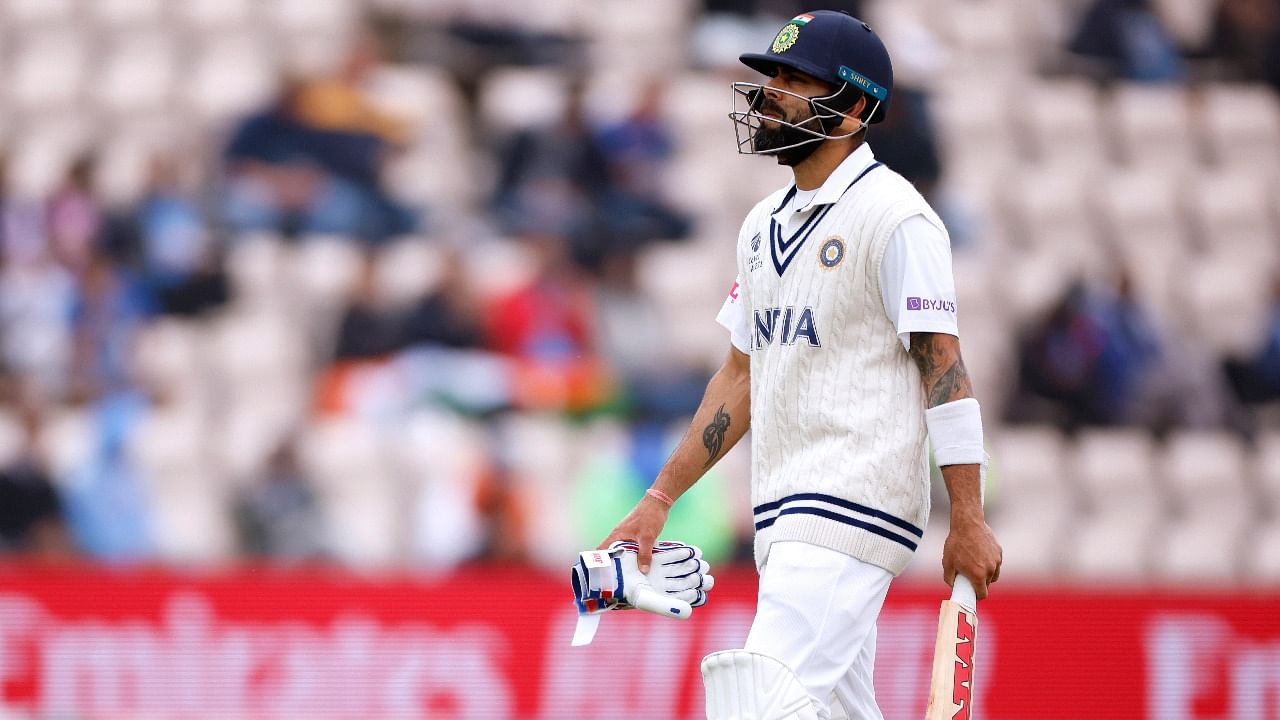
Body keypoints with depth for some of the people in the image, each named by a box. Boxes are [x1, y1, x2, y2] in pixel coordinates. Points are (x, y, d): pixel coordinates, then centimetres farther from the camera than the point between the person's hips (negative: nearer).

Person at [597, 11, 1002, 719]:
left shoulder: (894, 217, -8)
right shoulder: (764, 224, 18)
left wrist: (968, 521, -17)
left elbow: (943, 368, -12)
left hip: (855, 497, -9)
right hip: (784, 515, 9)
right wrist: (658, 500, 17)